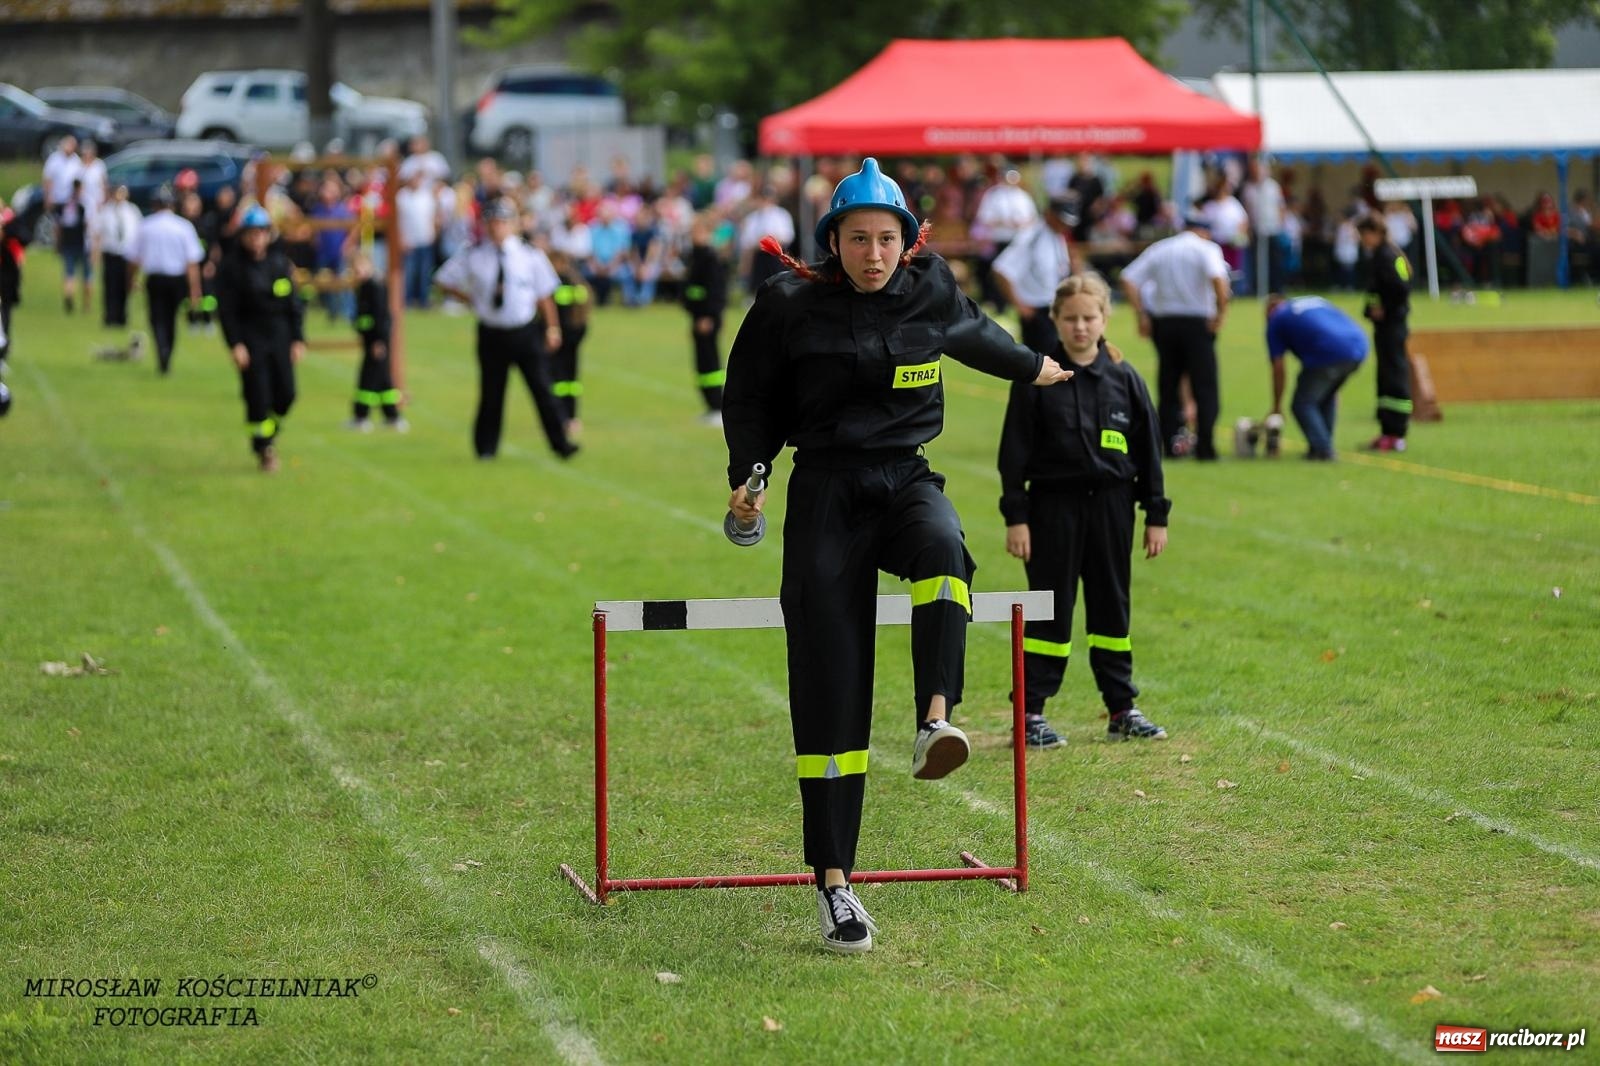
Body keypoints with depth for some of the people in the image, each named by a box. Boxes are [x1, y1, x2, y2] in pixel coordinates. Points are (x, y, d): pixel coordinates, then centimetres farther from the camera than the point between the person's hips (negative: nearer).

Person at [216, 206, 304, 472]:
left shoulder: (280, 263, 6)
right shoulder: (232, 269, -4)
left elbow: (293, 304, 10)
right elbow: (226, 310, -7)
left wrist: (297, 339, 5)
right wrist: (235, 344, -15)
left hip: (279, 335, 3)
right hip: (251, 338, -3)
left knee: (286, 393, 0)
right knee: (258, 396, -6)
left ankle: (270, 434, 27)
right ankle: (263, 450, 7)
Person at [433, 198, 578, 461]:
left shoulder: (529, 255, -2)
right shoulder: (472, 256, -1)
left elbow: (544, 293, 3)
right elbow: (443, 281, 8)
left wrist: (552, 327, 1)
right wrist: (470, 299, 0)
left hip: (525, 333, -1)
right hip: (491, 335, 1)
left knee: (542, 388, -4)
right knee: (491, 392, 7)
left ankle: (561, 444, 0)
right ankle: (486, 447, 19)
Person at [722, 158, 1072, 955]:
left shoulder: (930, 294, 3)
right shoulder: (792, 305, -4)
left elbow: (973, 333, 26)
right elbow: (749, 395, 11)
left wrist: (1030, 367, 43)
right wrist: (746, 476, -1)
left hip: (906, 479, 2)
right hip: (825, 492, -2)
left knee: (942, 550, -38)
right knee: (829, 691, -8)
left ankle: (936, 718, -48)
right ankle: (832, 881, -5)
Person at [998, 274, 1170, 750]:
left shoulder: (1125, 379, 3)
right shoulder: (1037, 380, -4)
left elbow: (1148, 451, 7)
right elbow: (1014, 452, -4)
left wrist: (1156, 515, 6)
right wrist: (1015, 517, -8)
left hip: (1111, 506, 3)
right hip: (1054, 506, -3)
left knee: (1112, 607, 10)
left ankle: (1122, 708, 18)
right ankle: (1030, 712, 5)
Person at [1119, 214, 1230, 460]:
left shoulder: (1158, 249, 12)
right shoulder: (1207, 248, -1)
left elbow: (1128, 280, 4)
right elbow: (1218, 278, -21)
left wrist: (1141, 316, 3)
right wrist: (1220, 313, -12)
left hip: (1164, 323, 4)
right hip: (1197, 324, -4)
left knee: (1167, 388, 10)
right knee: (1205, 388, -1)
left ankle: (1170, 445, 5)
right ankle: (1204, 447, -8)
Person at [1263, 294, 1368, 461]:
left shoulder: (1276, 321, 17)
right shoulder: (1316, 300, 34)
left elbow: (1278, 369, 14)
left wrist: (1277, 407, 23)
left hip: (1328, 353, -6)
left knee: (1303, 404, 7)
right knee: (1327, 397, 27)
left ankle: (1322, 448, -5)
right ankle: (1323, 446, 26)